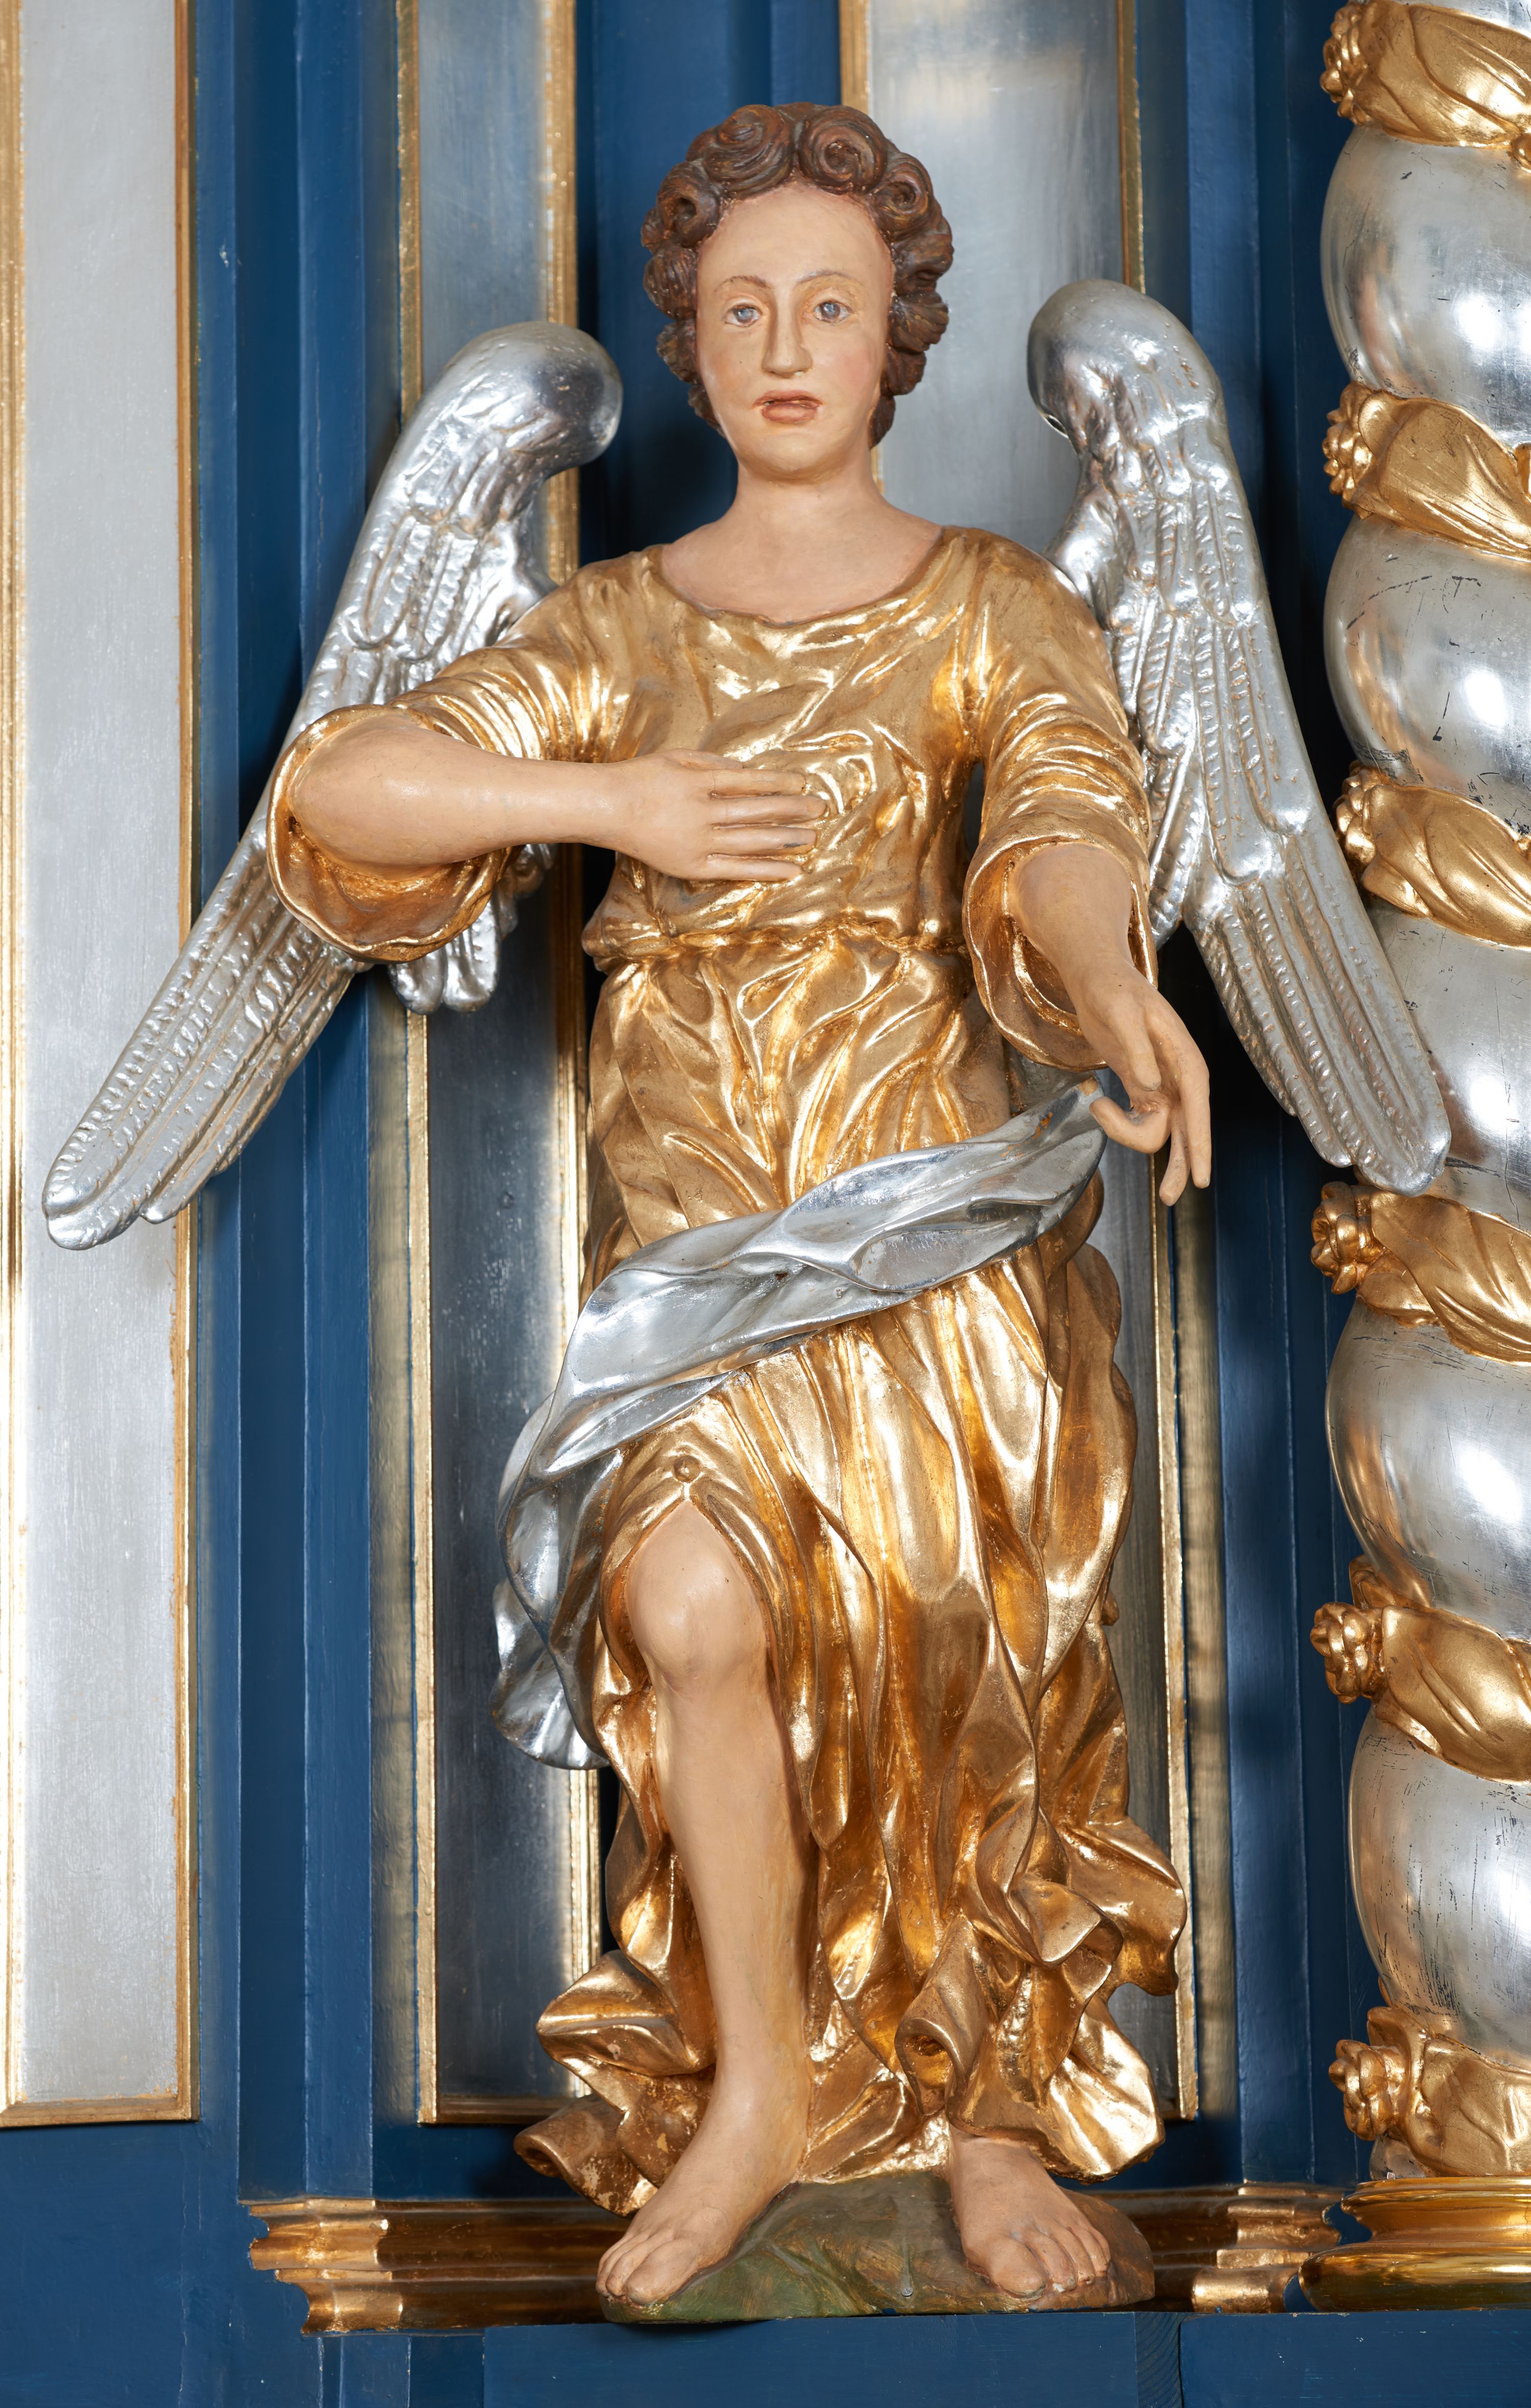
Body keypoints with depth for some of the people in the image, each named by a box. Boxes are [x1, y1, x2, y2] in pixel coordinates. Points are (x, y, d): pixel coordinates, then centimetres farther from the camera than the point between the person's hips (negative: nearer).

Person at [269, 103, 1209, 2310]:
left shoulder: (999, 611, 1)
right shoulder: (620, 627, 8)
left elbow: (1066, 817, -20)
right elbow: (339, 794, -1)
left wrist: (1121, 992, -43)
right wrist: (609, 798, -13)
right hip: (690, 1199, 1)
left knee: (964, 1661, -10)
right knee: (698, 1609, -21)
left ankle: (991, 2106, 12)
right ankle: (759, 2088, -3)